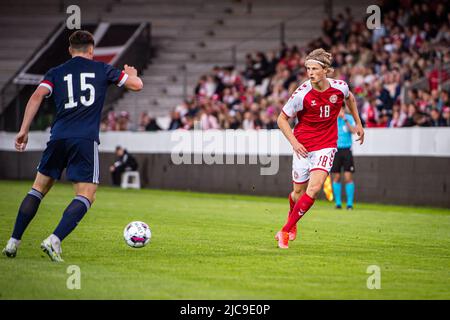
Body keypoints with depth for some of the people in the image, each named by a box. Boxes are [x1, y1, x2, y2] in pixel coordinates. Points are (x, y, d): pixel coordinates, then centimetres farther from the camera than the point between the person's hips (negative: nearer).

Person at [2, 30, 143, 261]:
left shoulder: (56, 73, 14)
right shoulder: (102, 69, 11)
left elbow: (37, 96, -2)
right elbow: (137, 85, 14)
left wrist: (24, 130, -4)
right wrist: (132, 73, 37)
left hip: (58, 138, 3)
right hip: (86, 139, -3)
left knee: (39, 189, 16)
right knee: (85, 196, -3)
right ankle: (54, 240, -22)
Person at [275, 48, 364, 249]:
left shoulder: (340, 87, -8)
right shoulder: (302, 94, -16)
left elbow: (349, 98, 18)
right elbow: (282, 119, -5)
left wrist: (358, 123, 21)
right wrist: (294, 142, -16)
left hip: (326, 145, 1)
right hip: (303, 147, 0)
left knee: (314, 189, -18)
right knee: (299, 192, 8)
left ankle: (285, 231, -9)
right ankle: (292, 222, 42)